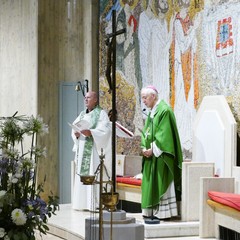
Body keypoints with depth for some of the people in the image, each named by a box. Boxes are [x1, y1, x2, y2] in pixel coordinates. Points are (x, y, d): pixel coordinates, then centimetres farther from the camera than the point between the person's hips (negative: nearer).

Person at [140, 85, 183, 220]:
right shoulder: (151, 112, 16)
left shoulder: (164, 111, -12)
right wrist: (145, 148, 0)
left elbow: (164, 134, -18)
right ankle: (152, 211, 10)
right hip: (151, 154, 9)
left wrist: (153, 149, -18)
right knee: (150, 182, 7)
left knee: (161, 182, -7)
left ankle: (163, 212, -5)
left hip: (161, 155, -9)